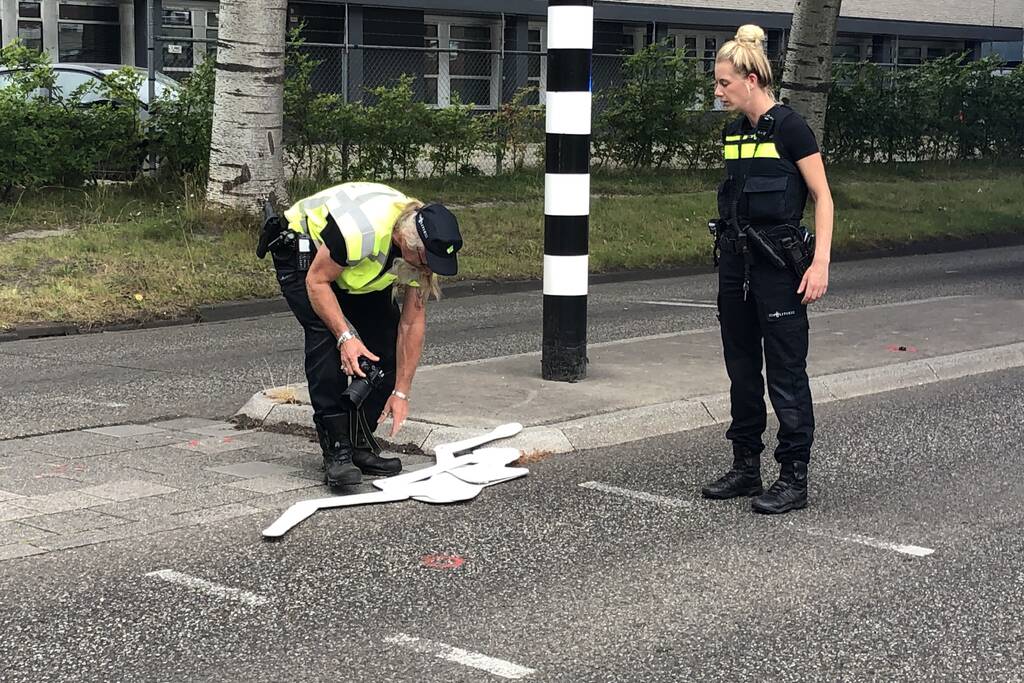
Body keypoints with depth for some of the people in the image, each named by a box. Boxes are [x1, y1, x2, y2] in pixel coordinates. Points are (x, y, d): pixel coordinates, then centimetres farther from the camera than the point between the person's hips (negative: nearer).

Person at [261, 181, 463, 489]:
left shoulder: (423, 246, -21)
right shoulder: (359, 231, -43)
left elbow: (412, 321, -13)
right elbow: (317, 281, -28)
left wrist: (401, 392, -12)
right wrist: (346, 337, -37)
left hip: (360, 269, 6)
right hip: (303, 251, -6)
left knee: (384, 342, -7)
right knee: (327, 338, -25)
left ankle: (359, 443, 5)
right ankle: (337, 451, -21)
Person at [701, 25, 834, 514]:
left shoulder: (788, 128, -12)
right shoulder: (733, 131, 11)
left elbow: (822, 198, -11)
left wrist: (820, 262, -18)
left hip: (778, 262, -8)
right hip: (734, 258, 8)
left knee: (785, 370, -2)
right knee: (741, 366, 12)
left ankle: (794, 478, 5)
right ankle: (745, 467, 22)